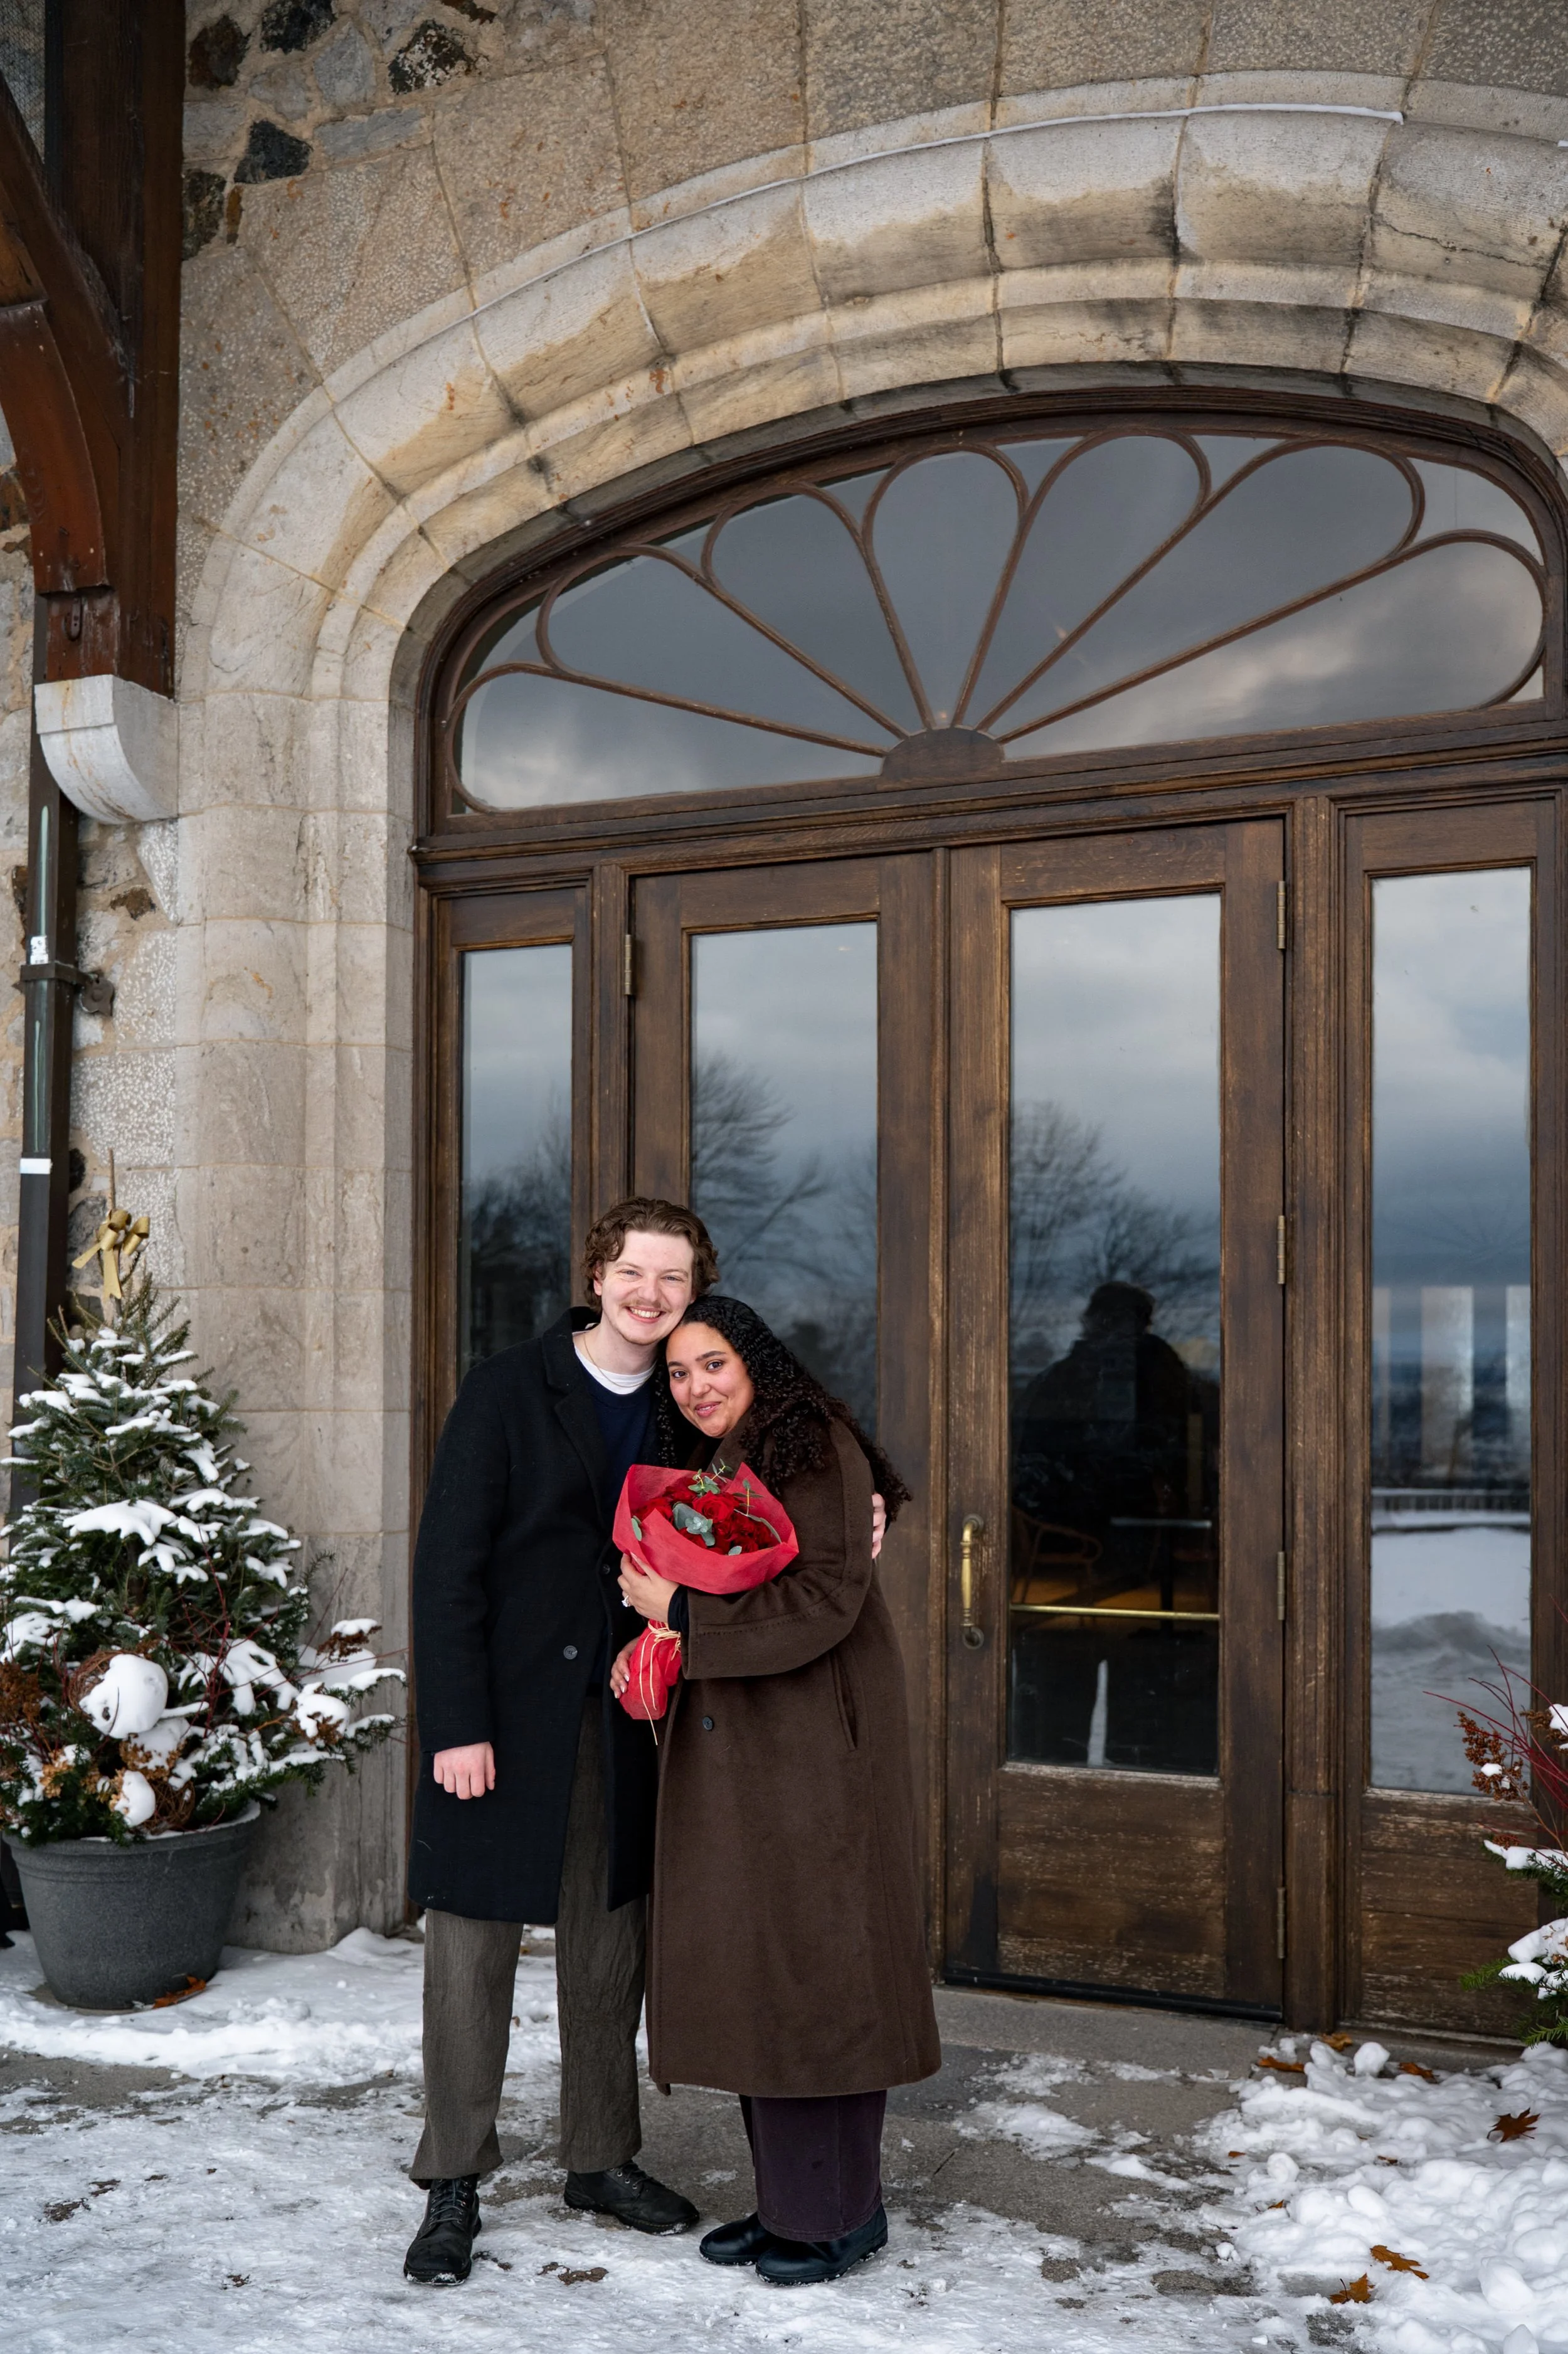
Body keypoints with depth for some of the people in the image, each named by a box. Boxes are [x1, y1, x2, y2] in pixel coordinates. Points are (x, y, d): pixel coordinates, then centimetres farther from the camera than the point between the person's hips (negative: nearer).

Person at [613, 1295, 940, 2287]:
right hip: (727, 1749, 8)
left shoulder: (816, 1450, -12)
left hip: (813, 1749, -8)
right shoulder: (705, 1469, 15)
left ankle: (844, 2209, 12)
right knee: (746, 1968, 10)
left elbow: (824, 1600, -20)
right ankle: (786, 2196, 22)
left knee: (812, 1963, -2)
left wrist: (682, 1612, -15)